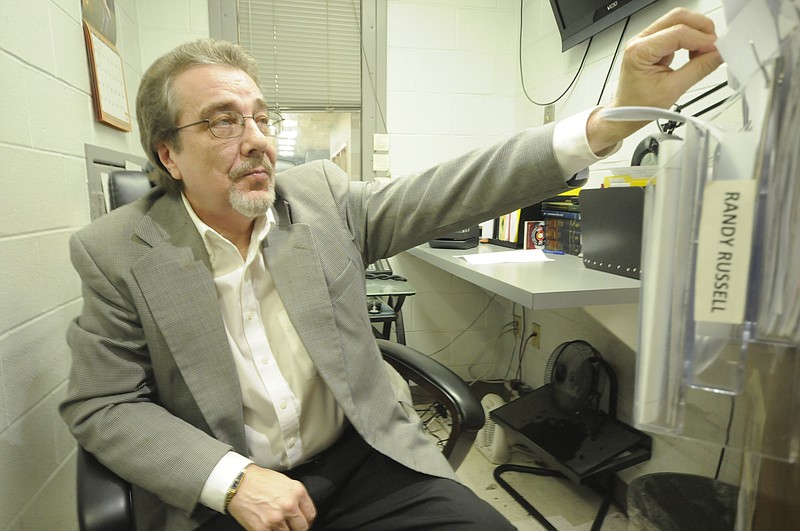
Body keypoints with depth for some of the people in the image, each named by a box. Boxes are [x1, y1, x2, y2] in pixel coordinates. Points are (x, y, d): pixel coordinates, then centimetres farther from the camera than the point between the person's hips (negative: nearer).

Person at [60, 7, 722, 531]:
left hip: (363, 458, 2)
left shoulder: (321, 194, -3)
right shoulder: (116, 253, -5)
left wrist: (613, 119, -20)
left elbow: (447, 192, -11)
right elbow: (100, 405, -3)